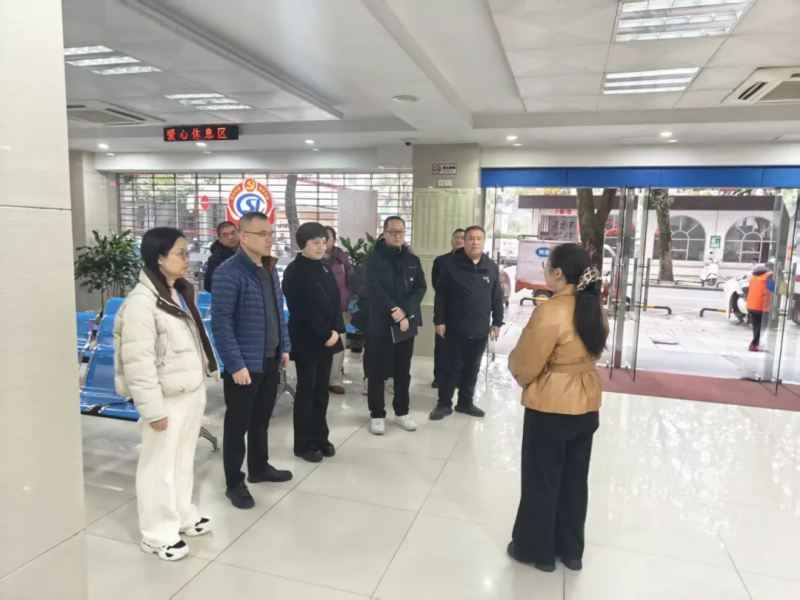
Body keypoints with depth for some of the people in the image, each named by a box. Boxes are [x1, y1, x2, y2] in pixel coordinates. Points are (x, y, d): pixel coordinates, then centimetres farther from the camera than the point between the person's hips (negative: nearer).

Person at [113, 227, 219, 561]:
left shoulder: (181, 293, 9)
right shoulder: (141, 301, -19)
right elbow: (138, 361, -22)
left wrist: (204, 377, 17)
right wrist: (153, 408, -21)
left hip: (193, 391, 8)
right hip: (168, 397, -8)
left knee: (184, 458, 21)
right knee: (160, 465, 7)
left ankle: (183, 516, 38)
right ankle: (158, 534, 23)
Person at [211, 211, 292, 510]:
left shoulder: (270, 269, 8)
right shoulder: (228, 272, -16)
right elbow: (221, 322, -19)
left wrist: (284, 347, 12)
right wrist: (236, 364, -21)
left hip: (271, 360, 7)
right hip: (244, 364, -7)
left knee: (261, 419, 20)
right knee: (238, 424, 7)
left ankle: (259, 467, 38)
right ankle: (234, 483, 21)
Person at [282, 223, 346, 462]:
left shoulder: (324, 268, 10)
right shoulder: (294, 272, -12)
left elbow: (336, 301, 6)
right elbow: (305, 308, -17)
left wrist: (336, 330, -6)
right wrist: (324, 334, -14)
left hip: (328, 338, 7)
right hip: (307, 340, -6)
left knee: (322, 389, 12)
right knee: (306, 391, 2)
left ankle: (320, 438, 24)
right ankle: (303, 444, 14)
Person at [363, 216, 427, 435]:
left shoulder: (413, 260, 10)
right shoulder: (373, 259, -3)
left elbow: (420, 288, 1)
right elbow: (373, 288, -13)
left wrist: (405, 311, -13)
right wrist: (394, 309, -19)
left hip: (407, 324, 4)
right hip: (380, 324, -4)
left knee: (403, 372, 13)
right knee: (378, 372, 3)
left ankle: (402, 412, 25)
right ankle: (377, 414, 15)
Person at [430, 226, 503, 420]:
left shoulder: (491, 267, 4)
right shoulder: (452, 265, -5)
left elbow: (497, 298, 9)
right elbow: (441, 295, -5)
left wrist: (497, 322, 7)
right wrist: (439, 320, -9)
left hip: (480, 330, 3)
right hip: (455, 328, -3)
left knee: (472, 368, 13)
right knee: (450, 368, 5)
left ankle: (466, 402, 27)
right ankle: (444, 403, 18)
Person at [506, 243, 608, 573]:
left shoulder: (550, 312, -23)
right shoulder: (596, 309, 0)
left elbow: (524, 366, -17)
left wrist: (513, 363, 4)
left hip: (551, 407, -7)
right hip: (586, 404, 7)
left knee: (541, 480, 11)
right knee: (575, 478, 19)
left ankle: (536, 549, 28)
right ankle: (571, 550, 35)